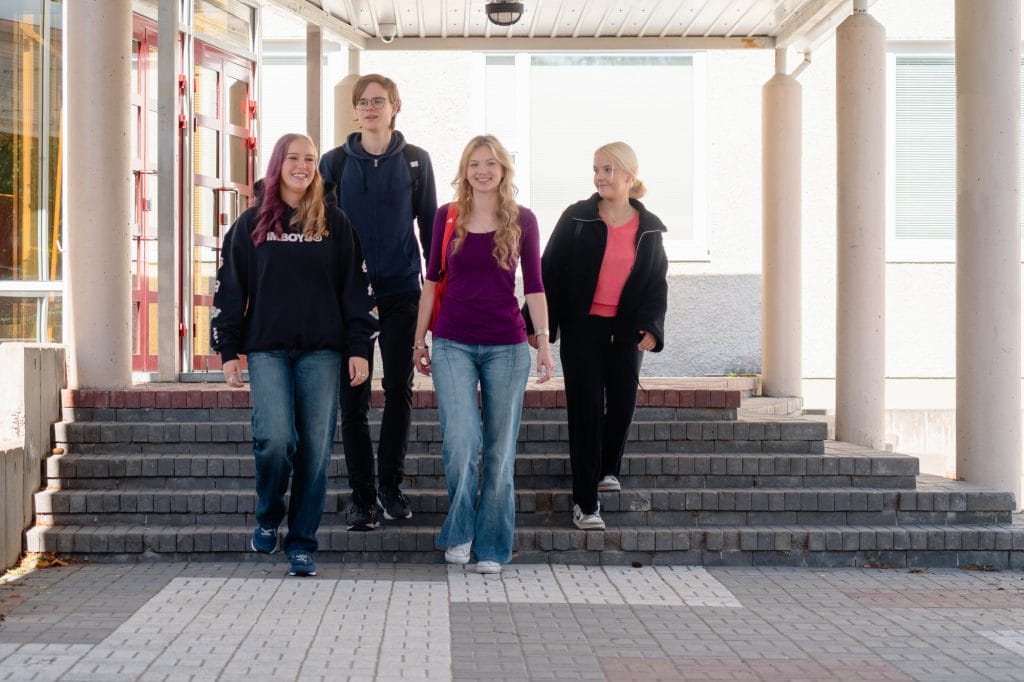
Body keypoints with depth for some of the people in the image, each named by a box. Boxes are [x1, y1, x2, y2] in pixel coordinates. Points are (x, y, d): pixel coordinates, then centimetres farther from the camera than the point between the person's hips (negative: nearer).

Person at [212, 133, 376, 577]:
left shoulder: (333, 221, 9)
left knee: (316, 448, -2)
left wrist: (359, 347, -1)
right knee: (275, 439, -15)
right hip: (267, 349, 0)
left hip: (321, 349, 1)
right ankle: (268, 516, 13)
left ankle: (302, 542, 10)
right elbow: (230, 289, 9)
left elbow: (354, 287, 7)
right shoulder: (252, 223, 9)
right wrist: (228, 350, 2)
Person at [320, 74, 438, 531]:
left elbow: (429, 223, 9)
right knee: (353, 398, 1)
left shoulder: (415, 161, 5)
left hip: (401, 292, 0)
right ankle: (362, 496, 9)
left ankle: (390, 484, 21)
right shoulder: (335, 162, 4)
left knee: (399, 391, 5)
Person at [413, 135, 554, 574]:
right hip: (453, 344, 0)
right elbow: (432, 281, 10)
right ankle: (459, 532, 6)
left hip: (506, 347, 0)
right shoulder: (447, 217, 5)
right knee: (460, 441, -15)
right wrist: (419, 341, 9)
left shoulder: (522, 220, 3)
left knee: (499, 449, 3)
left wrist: (544, 340, -5)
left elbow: (534, 287, 4)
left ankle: (491, 547, 14)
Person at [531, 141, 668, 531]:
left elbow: (657, 283, 7)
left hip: (626, 331, 3)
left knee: (623, 404, 7)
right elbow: (550, 271, -3)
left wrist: (651, 325, -9)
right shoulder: (577, 218, -3)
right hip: (582, 327, -3)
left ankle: (607, 469, 37)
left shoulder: (649, 228, 4)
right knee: (586, 408, -3)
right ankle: (585, 502, 4)